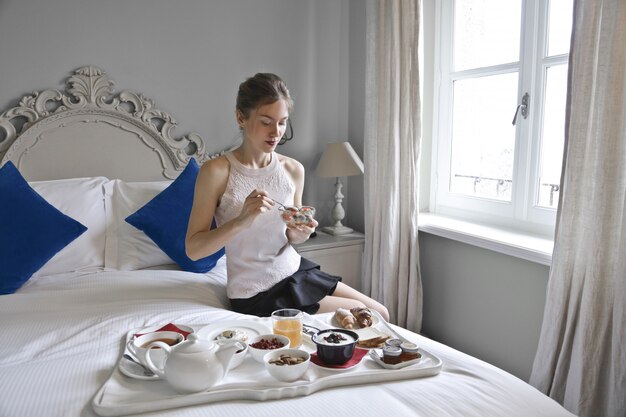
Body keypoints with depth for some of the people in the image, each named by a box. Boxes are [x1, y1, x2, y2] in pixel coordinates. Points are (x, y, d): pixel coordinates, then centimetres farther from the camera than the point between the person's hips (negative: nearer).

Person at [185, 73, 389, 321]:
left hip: (296, 271, 6)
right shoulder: (216, 172, -17)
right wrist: (242, 220, -30)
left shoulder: (294, 170, -2)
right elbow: (193, 249, -17)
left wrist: (299, 234, -12)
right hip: (256, 294, -6)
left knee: (380, 314, 9)